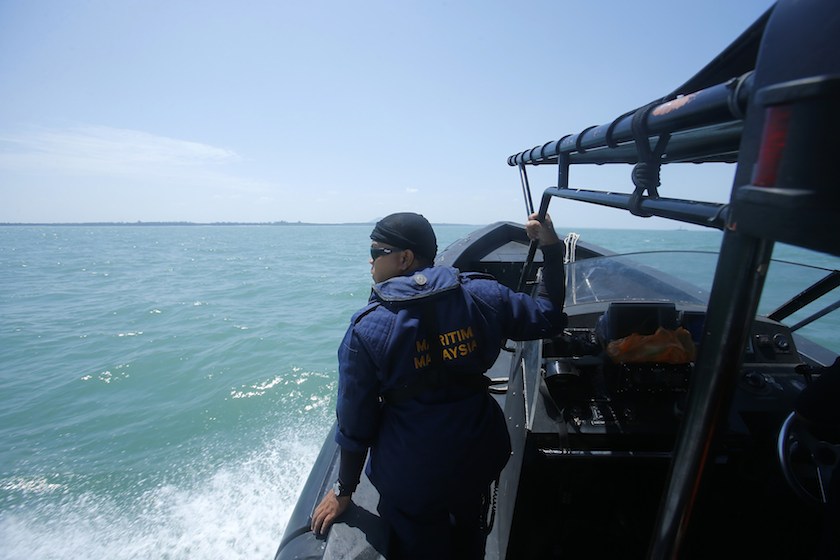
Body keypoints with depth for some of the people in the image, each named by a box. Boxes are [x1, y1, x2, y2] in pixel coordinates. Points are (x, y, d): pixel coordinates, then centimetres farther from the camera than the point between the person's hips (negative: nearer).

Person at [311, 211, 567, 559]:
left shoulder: (366, 328, -21)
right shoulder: (482, 295, -14)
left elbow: (356, 421, -13)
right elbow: (548, 317, 1)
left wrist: (344, 491, 4)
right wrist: (551, 247, 5)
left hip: (411, 478, -3)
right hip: (479, 458, 4)